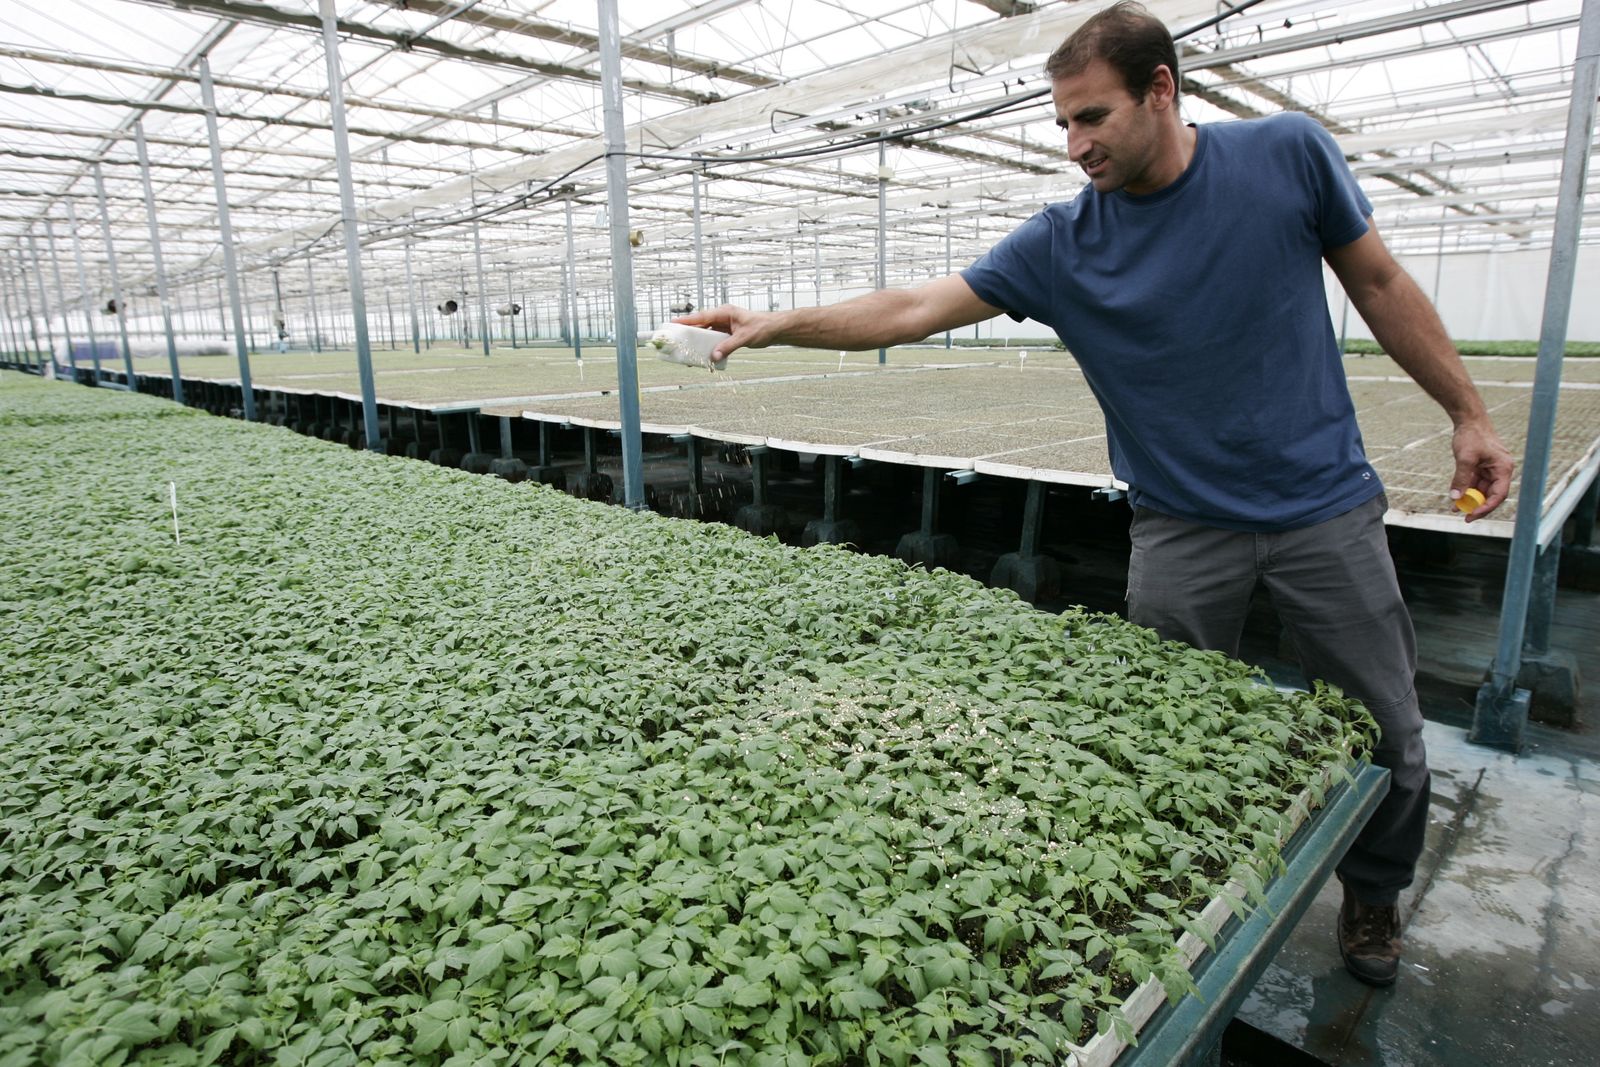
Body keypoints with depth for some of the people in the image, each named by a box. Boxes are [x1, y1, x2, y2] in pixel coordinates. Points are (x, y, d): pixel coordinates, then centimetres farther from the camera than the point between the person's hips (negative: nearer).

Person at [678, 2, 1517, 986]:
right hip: (1182, 529, 0)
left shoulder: (1289, 154, -6)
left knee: (1388, 736, 10)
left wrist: (1470, 413, 6)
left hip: (1326, 508, 1)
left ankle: (1375, 894, 40)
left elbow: (1379, 284, 4)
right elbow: (914, 310, -11)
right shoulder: (1062, 243, -7)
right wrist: (772, 325, -20)